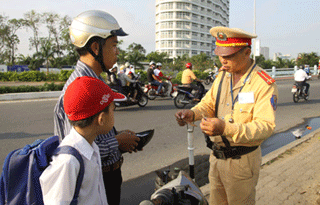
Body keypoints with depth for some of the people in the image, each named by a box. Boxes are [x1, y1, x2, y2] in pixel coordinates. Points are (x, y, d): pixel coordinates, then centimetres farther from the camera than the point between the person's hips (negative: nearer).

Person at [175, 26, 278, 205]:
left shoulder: (264, 84, -17)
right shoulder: (223, 75, 5)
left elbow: (266, 126, -24)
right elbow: (209, 103, 12)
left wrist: (226, 128, -38)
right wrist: (193, 114, -12)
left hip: (242, 160, -6)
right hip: (217, 156, 6)